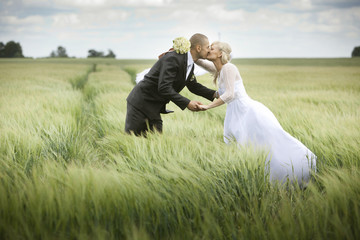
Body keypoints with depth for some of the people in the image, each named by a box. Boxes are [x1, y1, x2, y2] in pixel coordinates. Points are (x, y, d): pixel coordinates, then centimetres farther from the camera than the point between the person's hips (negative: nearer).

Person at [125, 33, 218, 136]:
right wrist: (187, 103, -27)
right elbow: (164, 88, -29)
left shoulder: (190, 64, 6)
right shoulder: (173, 59, -23)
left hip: (154, 108, 9)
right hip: (141, 102, -9)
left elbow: (193, 85, 21)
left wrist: (214, 94, 9)